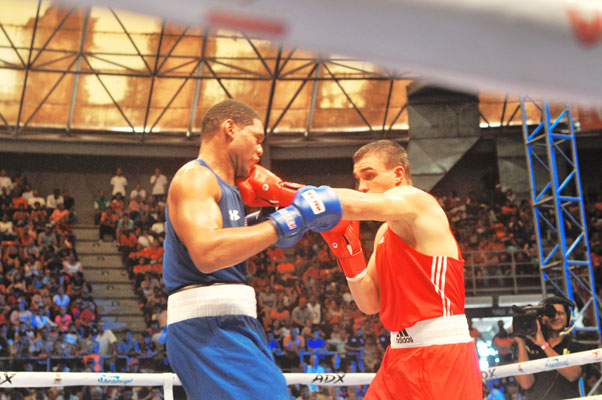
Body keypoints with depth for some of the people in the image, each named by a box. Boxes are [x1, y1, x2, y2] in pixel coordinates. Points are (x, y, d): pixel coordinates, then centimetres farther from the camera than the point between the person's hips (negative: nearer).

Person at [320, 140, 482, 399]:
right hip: (401, 355, 9)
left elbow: (357, 205, -27)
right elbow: (371, 304, 13)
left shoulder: (416, 200, -8)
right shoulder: (385, 232, 17)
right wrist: (346, 248, 4)